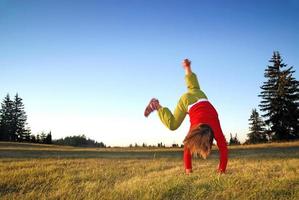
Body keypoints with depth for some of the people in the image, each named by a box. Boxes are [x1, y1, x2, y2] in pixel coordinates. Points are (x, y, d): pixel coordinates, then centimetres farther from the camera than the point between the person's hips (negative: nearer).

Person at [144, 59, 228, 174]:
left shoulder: (216, 130, -29)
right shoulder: (194, 130, -31)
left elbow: (223, 148, -22)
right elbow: (187, 149, -21)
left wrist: (222, 168, -22)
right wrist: (188, 169, -16)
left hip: (200, 96, 3)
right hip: (187, 101, -3)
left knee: (194, 89, 35)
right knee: (172, 124, 1)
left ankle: (187, 67, 52)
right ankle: (157, 106, 11)